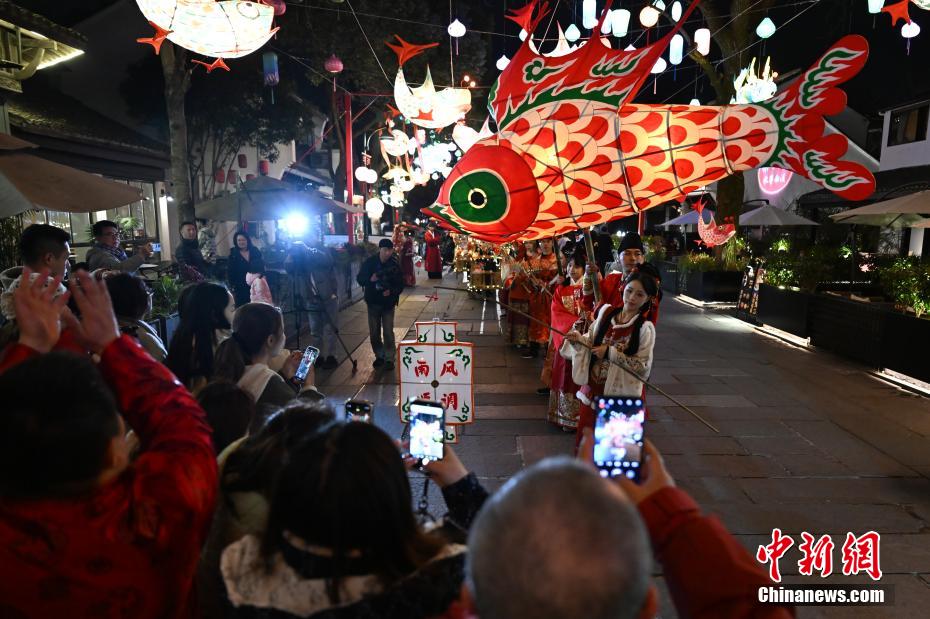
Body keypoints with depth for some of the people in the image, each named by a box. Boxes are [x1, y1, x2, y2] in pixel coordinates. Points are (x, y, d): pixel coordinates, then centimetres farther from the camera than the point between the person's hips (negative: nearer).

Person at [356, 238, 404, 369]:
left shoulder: (394, 264, -9)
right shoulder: (369, 262, -8)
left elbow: (400, 284, -6)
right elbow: (360, 279, -4)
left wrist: (392, 291, -26)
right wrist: (370, 279, -25)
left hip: (388, 303, -2)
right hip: (373, 302, 2)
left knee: (388, 332, -3)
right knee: (374, 332, 10)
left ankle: (389, 358, 8)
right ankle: (379, 356, 27)